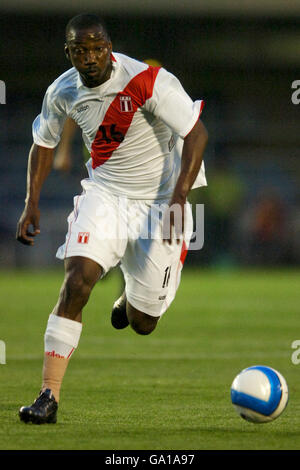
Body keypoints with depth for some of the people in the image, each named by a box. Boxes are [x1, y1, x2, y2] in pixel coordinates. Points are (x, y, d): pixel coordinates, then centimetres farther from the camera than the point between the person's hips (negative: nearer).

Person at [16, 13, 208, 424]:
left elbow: (197, 135, -21)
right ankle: (49, 397, -21)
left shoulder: (148, 82, -21)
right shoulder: (62, 93, -5)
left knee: (142, 324, 2)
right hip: (104, 195, 2)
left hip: (157, 201, -2)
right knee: (77, 281, -24)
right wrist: (32, 203, 3)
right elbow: (43, 143, 13)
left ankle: (133, 299, 43)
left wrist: (177, 200, -30)